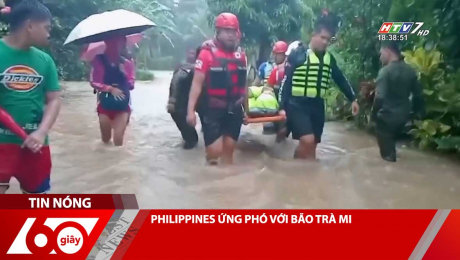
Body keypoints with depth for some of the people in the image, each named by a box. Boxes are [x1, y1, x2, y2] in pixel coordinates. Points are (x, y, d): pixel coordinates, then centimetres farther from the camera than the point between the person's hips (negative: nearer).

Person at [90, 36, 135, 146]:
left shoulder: (127, 61, -1)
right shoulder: (99, 60, -5)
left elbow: (131, 85, -4)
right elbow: (94, 82, -6)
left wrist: (123, 70, -17)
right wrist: (110, 88, -18)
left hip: (123, 105, 0)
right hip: (105, 104, 0)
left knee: (118, 139, -10)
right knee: (105, 139, 10)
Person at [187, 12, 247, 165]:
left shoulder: (241, 54, 7)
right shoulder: (207, 52, -10)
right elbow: (197, 83, -12)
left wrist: (246, 109, 18)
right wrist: (191, 110, -17)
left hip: (234, 111, 5)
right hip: (213, 111, -5)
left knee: (228, 150, 12)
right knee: (214, 152, -8)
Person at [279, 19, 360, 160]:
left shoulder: (329, 58, 11)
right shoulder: (297, 53, -6)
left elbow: (340, 79, 20)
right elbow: (286, 81, -7)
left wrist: (353, 99, 15)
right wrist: (282, 106, -11)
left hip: (317, 106, 6)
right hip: (297, 104, -6)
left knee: (312, 145, 9)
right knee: (307, 140, -19)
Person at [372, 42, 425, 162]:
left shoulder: (385, 71, -17)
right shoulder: (410, 71, 3)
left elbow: (380, 97, -24)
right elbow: (418, 94, 9)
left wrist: (374, 113, -11)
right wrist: (418, 111, 21)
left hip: (386, 115, -7)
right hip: (403, 114, 7)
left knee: (387, 153, 8)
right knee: (392, 141, 27)